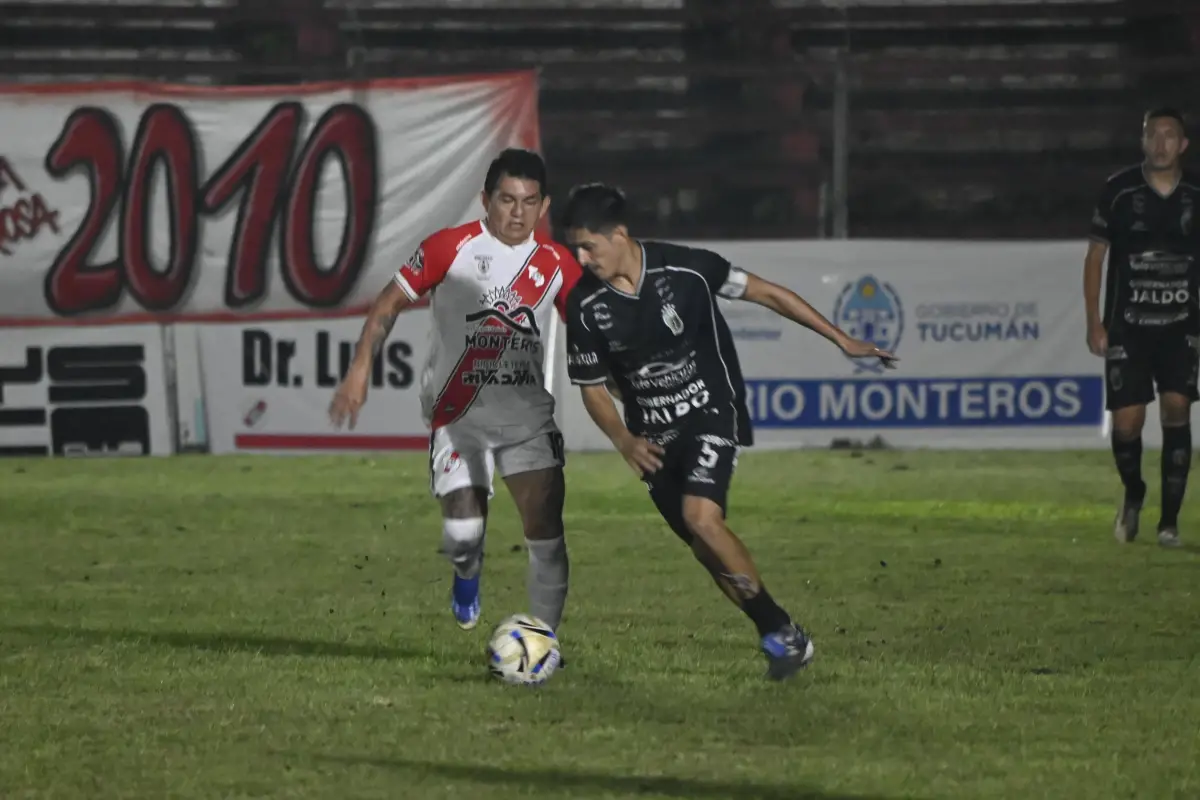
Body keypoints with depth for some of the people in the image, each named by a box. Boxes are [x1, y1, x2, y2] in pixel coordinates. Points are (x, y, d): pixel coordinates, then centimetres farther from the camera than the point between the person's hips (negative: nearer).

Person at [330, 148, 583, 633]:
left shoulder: (556, 264, 1)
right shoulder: (450, 248, -7)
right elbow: (390, 304, -1)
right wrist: (360, 367, -10)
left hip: (527, 415, 2)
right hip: (458, 415, -2)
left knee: (545, 529, -9)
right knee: (463, 532, -13)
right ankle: (468, 573, 24)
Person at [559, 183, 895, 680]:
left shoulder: (686, 269, -17)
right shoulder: (585, 307, -8)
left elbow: (766, 293, -6)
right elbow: (593, 388, 3)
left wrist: (842, 341, -4)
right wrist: (624, 440, -17)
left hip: (711, 414, -4)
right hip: (652, 436, 5)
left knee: (701, 517, -25)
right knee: (705, 549, 3)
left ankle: (783, 633, -14)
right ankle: (780, 639, 16)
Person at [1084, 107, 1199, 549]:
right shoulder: (1119, 190, -4)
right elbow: (1095, 256, 2)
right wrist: (1094, 322, -4)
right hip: (1127, 327, -1)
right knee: (1127, 422, -4)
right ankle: (1133, 494, 27)